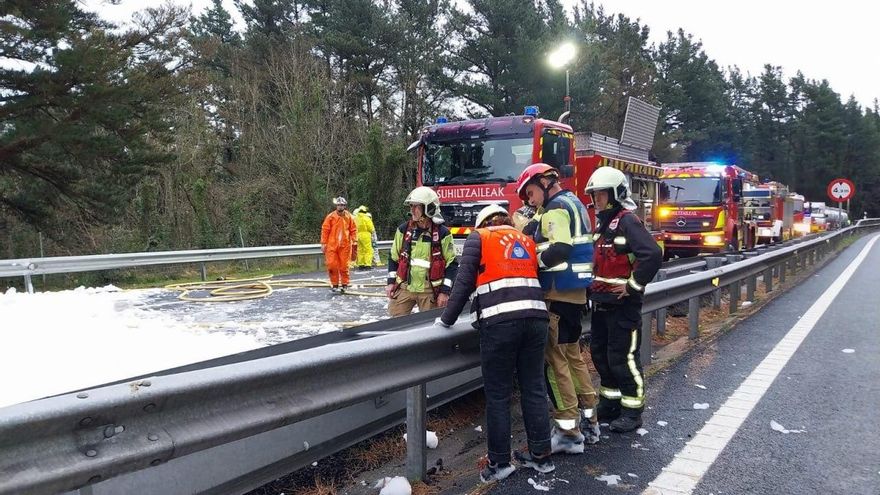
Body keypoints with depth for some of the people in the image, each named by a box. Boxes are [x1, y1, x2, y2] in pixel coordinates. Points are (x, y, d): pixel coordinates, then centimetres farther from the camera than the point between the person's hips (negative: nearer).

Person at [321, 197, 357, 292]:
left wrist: (354, 242, -4)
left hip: (345, 246, 0)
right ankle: (334, 284, 11)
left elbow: (353, 230, 6)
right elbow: (325, 230, 1)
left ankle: (344, 284, 16)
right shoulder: (330, 216, 0)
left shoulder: (349, 217, 4)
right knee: (332, 265, -2)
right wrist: (323, 243, -3)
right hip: (332, 245, 0)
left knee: (344, 266, 4)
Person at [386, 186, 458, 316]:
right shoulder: (403, 229, 3)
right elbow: (393, 257, 14)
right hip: (404, 287, 3)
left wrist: (445, 291, -6)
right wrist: (391, 282, 8)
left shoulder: (443, 233, -6)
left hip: (430, 290, -3)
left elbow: (451, 264, -3)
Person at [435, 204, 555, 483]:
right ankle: (541, 455, 22)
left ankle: (500, 462, 11)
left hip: (499, 321, -5)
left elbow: (464, 281, 6)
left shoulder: (478, 238, 12)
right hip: (536, 317, 5)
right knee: (534, 388, 13)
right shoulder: (527, 240, 25)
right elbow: (535, 277, 22)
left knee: (498, 395, 4)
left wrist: (447, 319, 13)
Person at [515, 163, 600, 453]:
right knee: (572, 355, 17)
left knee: (554, 359, -6)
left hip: (559, 294, -10)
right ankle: (589, 421, 25)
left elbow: (559, 250, -24)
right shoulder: (573, 203, 21)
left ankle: (568, 432, -3)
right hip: (576, 292, 10)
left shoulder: (557, 207, -11)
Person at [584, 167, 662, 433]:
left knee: (623, 357, -2)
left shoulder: (627, 221, -14)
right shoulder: (602, 222, 14)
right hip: (602, 301, 9)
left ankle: (632, 411, 11)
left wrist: (634, 285, -21)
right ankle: (610, 403, 29)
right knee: (600, 353, 16)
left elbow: (653, 254, -27)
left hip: (623, 302, -9)